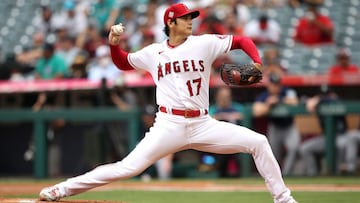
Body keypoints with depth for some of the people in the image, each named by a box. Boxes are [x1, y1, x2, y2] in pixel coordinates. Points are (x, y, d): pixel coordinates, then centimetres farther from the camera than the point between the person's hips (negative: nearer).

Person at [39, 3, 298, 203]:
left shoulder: (204, 43, 2)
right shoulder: (153, 53, 7)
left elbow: (243, 41, 5)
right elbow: (123, 63, 23)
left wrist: (257, 63, -14)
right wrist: (114, 45, 2)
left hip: (203, 124, 2)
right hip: (169, 126, -1)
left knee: (258, 142, -8)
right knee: (130, 167, -14)